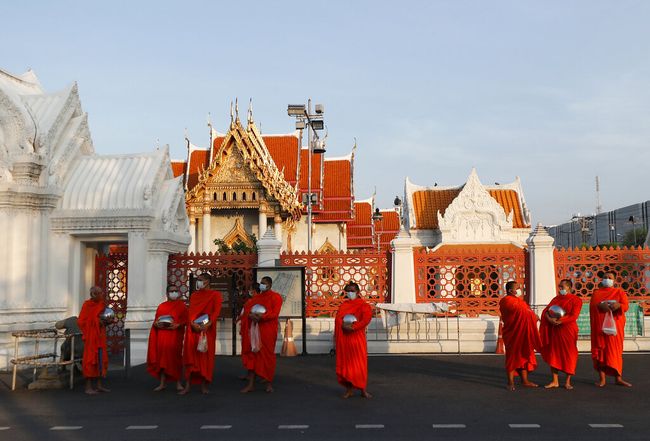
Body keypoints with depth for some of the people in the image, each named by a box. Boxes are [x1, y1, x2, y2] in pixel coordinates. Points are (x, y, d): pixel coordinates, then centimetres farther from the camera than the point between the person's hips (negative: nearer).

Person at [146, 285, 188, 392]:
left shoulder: (181, 306, 7)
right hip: (162, 334, 3)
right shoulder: (161, 306, 15)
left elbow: (185, 320, -1)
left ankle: (178, 383, 4)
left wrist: (178, 325, -18)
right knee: (162, 358, 1)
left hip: (175, 335, -3)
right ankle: (163, 383, 6)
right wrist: (157, 324, -8)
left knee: (175, 357, -4)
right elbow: (155, 321, 13)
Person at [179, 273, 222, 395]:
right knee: (190, 355, -1)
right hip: (193, 328, 3)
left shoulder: (215, 295, 3)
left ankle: (204, 385, 5)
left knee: (205, 355, -1)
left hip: (207, 329, -3)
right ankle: (188, 385, -1)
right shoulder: (194, 295, 15)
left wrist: (208, 324, -22)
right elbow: (190, 310, 6)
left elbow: (216, 311, -7)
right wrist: (193, 323, -13)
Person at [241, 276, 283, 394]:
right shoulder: (256, 298, 17)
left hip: (268, 330, -5)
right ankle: (251, 384, 1)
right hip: (255, 329, 5)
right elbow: (250, 312, 12)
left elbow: (275, 313, -11)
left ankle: (269, 383, 10)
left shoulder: (276, 297, -1)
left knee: (268, 355, 0)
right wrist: (252, 316, -12)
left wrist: (261, 317, -23)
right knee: (254, 354, 1)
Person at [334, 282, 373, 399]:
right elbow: (337, 319, 14)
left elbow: (366, 319, -17)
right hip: (343, 339, 5)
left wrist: (352, 327, -23)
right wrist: (336, 336, -1)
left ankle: (363, 389, 9)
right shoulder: (343, 305, 15)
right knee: (345, 364, 6)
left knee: (359, 364, -1)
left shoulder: (364, 305, -2)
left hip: (356, 338, -5)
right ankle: (349, 389, 15)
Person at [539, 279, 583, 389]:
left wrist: (559, 321, -22)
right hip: (554, 331, 5)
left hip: (568, 331, -5)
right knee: (553, 355, 3)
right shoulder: (556, 299, 14)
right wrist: (550, 319, -17)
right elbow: (546, 310, 4)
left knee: (569, 355, 0)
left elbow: (574, 316, -14)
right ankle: (555, 381, 8)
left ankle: (568, 382, 9)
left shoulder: (576, 300, -2)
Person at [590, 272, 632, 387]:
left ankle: (618, 378, 6)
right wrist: (600, 305, -24)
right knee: (600, 351, -3)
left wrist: (618, 305, -26)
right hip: (599, 326, 0)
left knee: (615, 351, 1)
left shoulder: (620, 292, 11)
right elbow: (592, 306, -2)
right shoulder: (596, 292, 13)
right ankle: (602, 379, 0)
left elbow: (626, 306, -4)